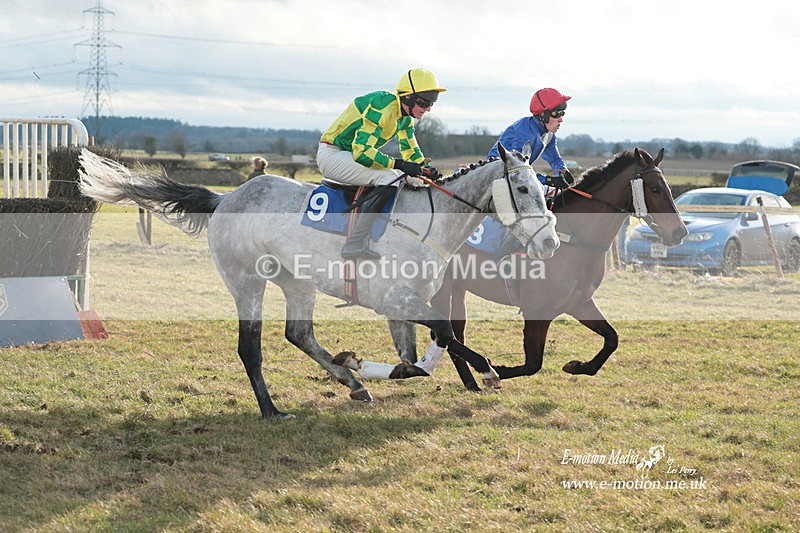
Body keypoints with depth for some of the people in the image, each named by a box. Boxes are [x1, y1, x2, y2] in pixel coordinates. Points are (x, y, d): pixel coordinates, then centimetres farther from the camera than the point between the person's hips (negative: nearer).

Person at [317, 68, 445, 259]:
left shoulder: (406, 116, 5)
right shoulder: (384, 107, -25)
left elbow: (410, 150, 14)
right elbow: (362, 151, -31)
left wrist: (425, 169, -7)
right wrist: (398, 164, -33)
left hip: (356, 154, 10)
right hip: (332, 154, -10)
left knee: (414, 180, 2)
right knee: (390, 178, -30)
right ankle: (355, 244, -32)